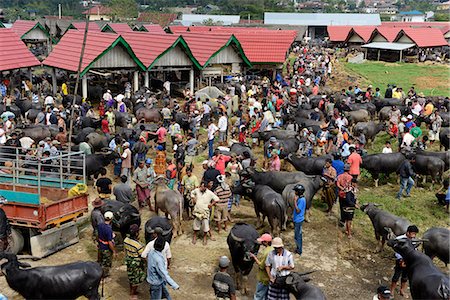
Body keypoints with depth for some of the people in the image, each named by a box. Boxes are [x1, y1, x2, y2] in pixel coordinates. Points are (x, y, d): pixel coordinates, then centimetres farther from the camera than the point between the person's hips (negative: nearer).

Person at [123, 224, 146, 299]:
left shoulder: (126, 240, -13)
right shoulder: (138, 245, -33)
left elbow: (126, 251, 4)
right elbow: (142, 257, -21)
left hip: (129, 262, 7)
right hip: (137, 264, -7)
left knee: (131, 276, 27)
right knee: (136, 279, 15)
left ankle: (131, 291, 46)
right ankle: (133, 294, 30)